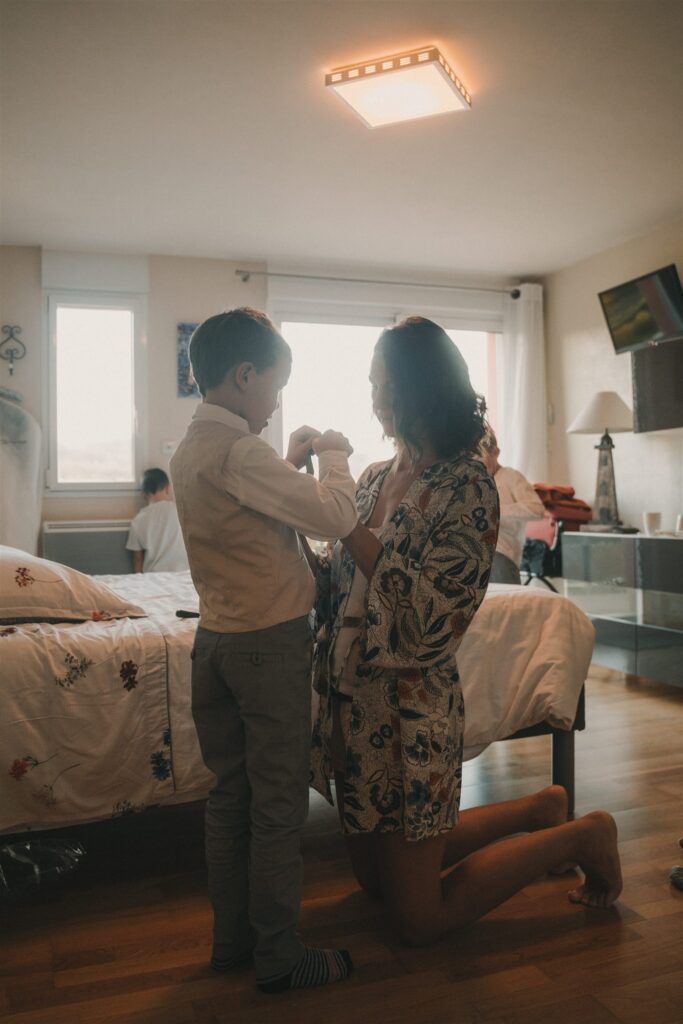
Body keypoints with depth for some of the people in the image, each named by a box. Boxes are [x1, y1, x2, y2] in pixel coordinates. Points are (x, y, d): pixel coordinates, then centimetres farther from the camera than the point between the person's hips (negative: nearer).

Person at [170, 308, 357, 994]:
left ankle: (232, 937, 31)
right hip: (271, 642, -9)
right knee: (278, 805, 4)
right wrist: (332, 457, -6)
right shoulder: (239, 453, -20)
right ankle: (278, 957, 18)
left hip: (215, 640, 9)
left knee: (229, 795, 17)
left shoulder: (189, 449, 9)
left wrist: (291, 460, 15)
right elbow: (335, 517, -23)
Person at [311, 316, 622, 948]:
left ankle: (581, 836, 22)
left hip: (411, 711, -8)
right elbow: (334, 589, 8)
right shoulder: (373, 477, 5)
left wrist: (356, 535, -23)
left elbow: (433, 623, -23)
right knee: (376, 878, 24)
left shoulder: (467, 486, -17)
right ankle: (537, 810, 35)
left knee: (416, 921, 7)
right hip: (351, 700, 8)